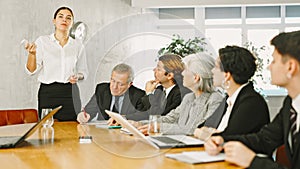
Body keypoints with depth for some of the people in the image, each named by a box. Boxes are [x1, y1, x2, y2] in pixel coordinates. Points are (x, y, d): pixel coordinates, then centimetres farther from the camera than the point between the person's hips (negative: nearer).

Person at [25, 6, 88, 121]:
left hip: (70, 93, 2)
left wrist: (77, 77, -5)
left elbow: (83, 72, 17)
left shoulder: (77, 45, 9)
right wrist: (32, 54, -19)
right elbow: (31, 70, -2)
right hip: (48, 93, -1)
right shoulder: (42, 41, 3)